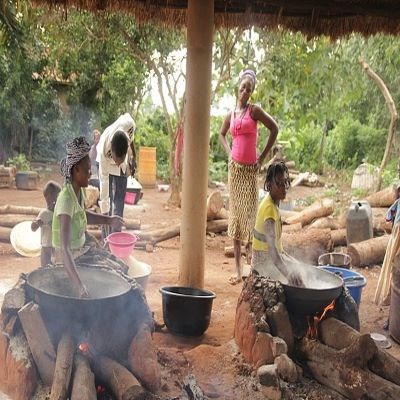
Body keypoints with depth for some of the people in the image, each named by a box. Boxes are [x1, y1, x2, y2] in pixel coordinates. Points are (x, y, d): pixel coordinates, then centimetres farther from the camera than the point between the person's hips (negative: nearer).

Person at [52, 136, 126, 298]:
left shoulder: (79, 191, -4)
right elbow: (64, 248, -40)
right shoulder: (67, 199, -30)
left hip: (82, 249, 9)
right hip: (71, 258, -9)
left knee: (122, 268, 9)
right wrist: (79, 286, -48)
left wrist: (108, 220, 10)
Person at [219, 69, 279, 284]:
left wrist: (262, 157, -2)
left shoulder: (254, 110, -2)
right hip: (234, 167, 4)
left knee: (249, 213, -7)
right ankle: (237, 269, 11)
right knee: (235, 214, 5)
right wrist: (229, 152, 12)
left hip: (250, 169, -4)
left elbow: (274, 129, -1)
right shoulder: (230, 114, 11)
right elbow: (222, 134, 28)